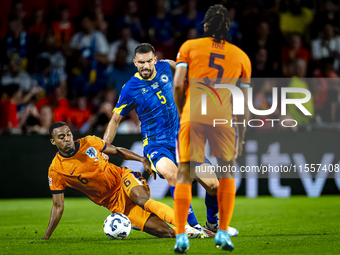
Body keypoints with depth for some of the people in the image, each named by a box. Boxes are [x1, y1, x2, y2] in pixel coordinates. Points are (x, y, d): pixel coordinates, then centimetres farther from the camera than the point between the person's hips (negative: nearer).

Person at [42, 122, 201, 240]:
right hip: (116, 204, -1)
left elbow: (117, 151, 14)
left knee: (141, 199, -38)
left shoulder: (89, 143, -3)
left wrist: (143, 160, 4)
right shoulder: (56, 171, -8)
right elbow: (58, 207, -1)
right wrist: (46, 238, -4)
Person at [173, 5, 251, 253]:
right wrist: (241, 136, 20)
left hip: (193, 116, -1)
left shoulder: (189, 47, 11)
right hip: (224, 118, 1)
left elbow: (178, 85, 2)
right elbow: (245, 103, 14)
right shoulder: (241, 57, 16)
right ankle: (223, 232, 13)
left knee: (184, 174, 4)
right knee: (227, 172, 19)